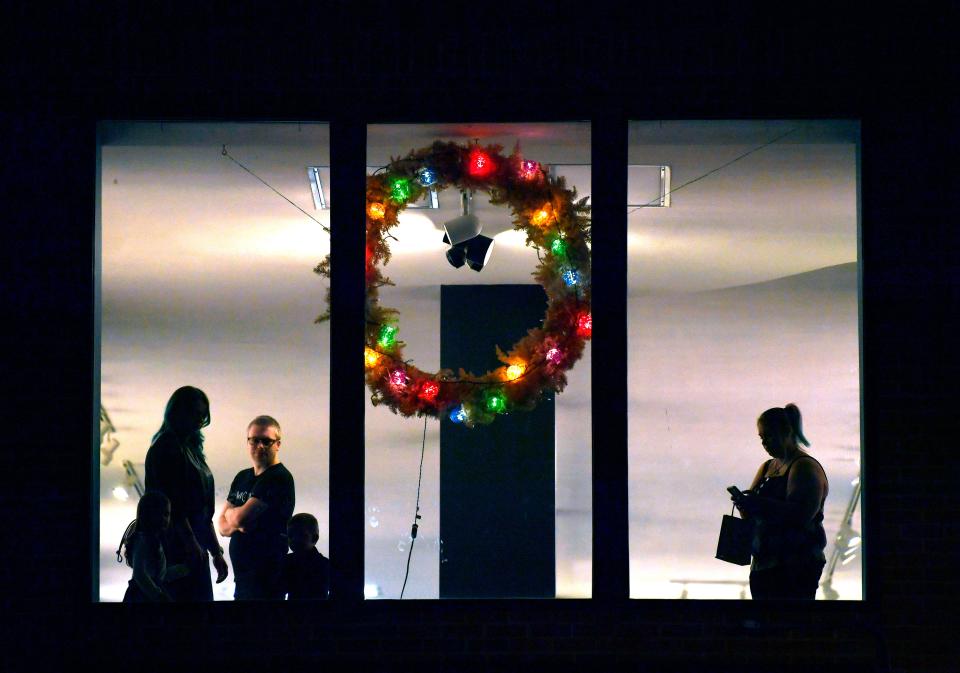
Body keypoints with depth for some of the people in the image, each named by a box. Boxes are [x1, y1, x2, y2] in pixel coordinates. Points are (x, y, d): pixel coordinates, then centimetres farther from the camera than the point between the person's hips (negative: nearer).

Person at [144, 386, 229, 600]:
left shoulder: (192, 449, 20)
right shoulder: (166, 448, -7)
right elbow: (172, 504, -16)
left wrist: (216, 552, 21)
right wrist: (191, 543, -22)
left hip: (195, 549, 9)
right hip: (178, 548, -9)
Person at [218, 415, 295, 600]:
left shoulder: (279, 478, -10)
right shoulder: (242, 477, 17)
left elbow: (241, 517, -17)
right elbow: (222, 526, 15)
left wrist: (230, 512, 6)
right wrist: (236, 525, -8)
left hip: (266, 576, -8)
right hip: (243, 576, 8)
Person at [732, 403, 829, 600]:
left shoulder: (805, 467, -7)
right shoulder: (767, 467, 20)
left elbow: (802, 513, -21)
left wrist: (759, 504, -25)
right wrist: (745, 502, -7)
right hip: (763, 564, 9)